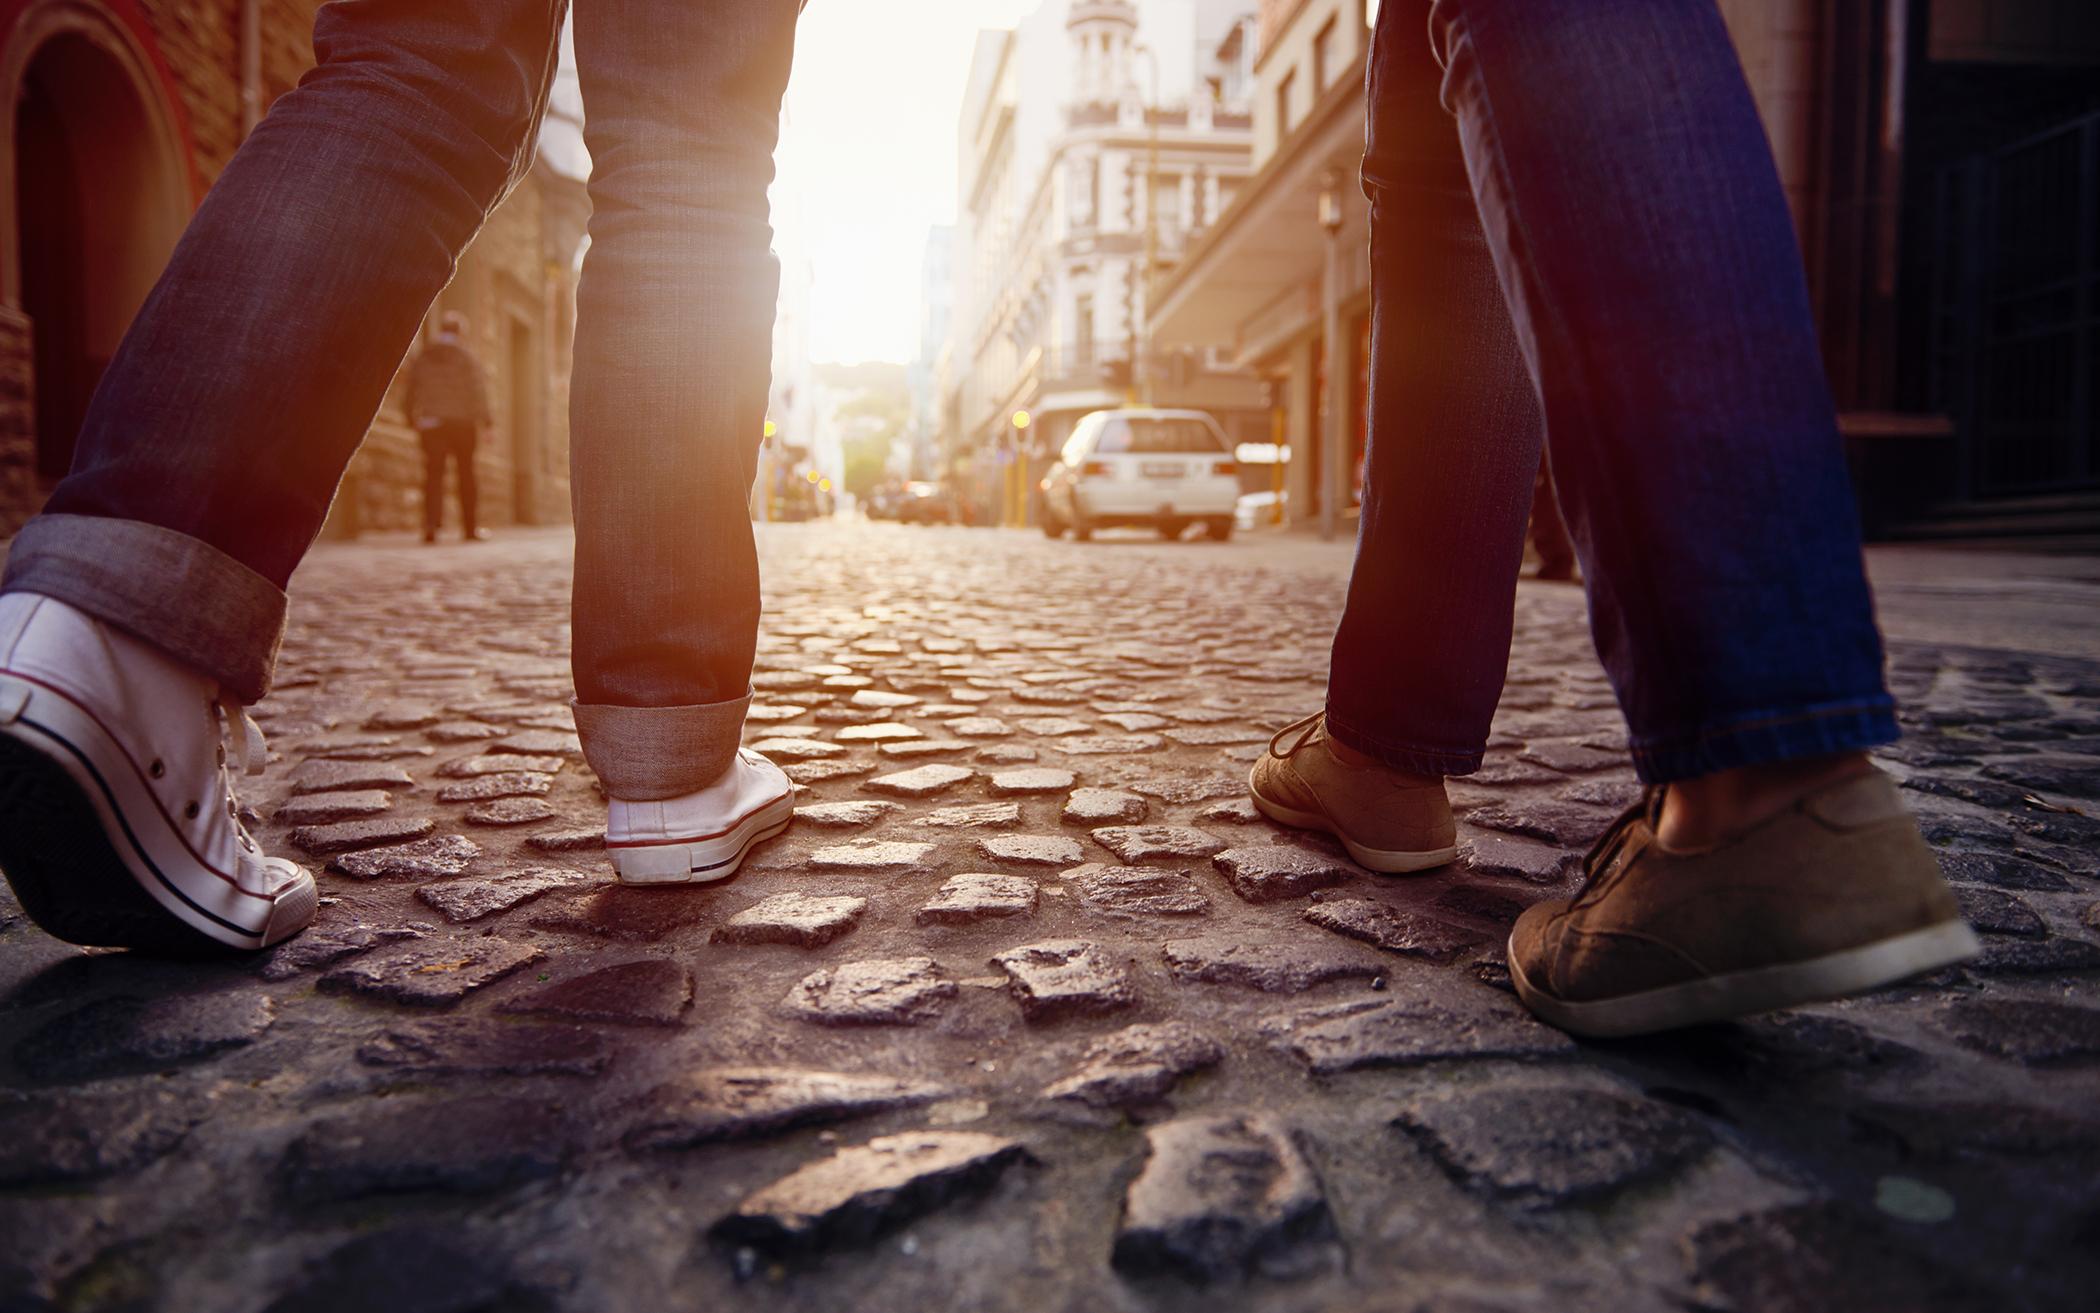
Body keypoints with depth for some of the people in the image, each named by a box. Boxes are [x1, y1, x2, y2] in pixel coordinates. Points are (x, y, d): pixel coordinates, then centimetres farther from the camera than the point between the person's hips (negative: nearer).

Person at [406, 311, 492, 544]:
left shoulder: (422, 357, 10)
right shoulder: (465, 355, -2)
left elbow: (412, 390, 11)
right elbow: (478, 389, -7)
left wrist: (414, 420, 16)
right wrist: (483, 420, -6)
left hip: (429, 423, 2)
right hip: (461, 421, -2)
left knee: (433, 473, 1)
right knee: (466, 474, 6)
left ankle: (431, 523, -16)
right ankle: (470, 528, 10)